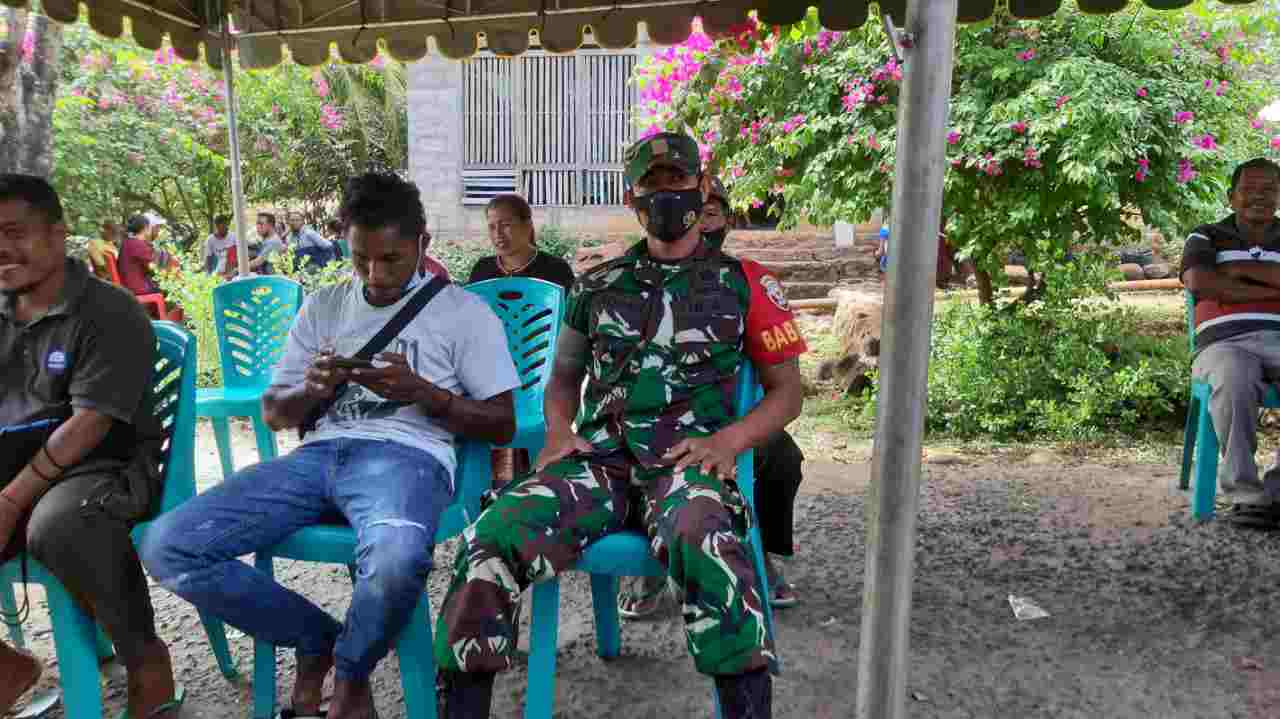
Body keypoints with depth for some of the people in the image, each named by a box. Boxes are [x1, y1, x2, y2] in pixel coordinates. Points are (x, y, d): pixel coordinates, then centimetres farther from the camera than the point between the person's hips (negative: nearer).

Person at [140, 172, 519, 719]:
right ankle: (317, 639, 5)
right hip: (319, 455, 5)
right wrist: (311, 391, -3)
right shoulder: (323, 306, 20)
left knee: (395, 560, -40)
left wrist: (421, 391, -11)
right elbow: (273, 414, 21)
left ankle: (350, 674, -3)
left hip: (407, 454, -4)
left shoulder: (464, 311, 8)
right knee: (165, 547, -15)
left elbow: (501, 426, 4)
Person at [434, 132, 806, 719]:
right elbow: (564, 376, 27)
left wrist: (729, 439, -7)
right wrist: (558, 431, 4)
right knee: (491, 539, -25)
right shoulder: (597, 286, 19)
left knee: (705, 545, -39)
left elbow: (787, 391, 12)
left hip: (685, 463, -2)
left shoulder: (743, 284, 11)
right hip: (597, 460, 3)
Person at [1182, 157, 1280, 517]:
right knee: (1235, 384, -40)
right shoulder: (1206, 237, 17)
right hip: (1226, 343, -2)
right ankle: (1245, 488, -30)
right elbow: (1198, 281, -5)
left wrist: (1244, 269, 1)